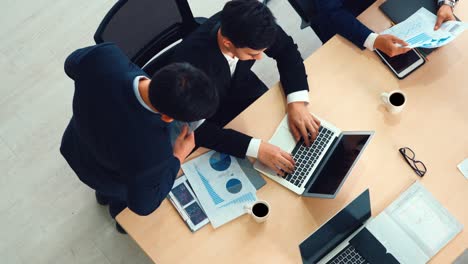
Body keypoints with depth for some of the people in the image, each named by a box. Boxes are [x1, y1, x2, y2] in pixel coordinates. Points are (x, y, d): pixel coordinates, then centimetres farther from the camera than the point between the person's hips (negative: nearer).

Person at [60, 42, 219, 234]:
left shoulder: (105, 55, -39)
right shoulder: (151, 152, -48)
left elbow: (72, 64, -12)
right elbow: (143, 204, -26)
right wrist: (178, 158, -19)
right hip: (112, 180, -4)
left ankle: (104, 195, 75)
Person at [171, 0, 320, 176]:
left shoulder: (246, 26, -29)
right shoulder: (191, 61, -43)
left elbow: (286, 50, -12)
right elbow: (196, 127, -39)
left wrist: (297, 102, -25)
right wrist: (257, 148, -47)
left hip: (238, 85, 4)